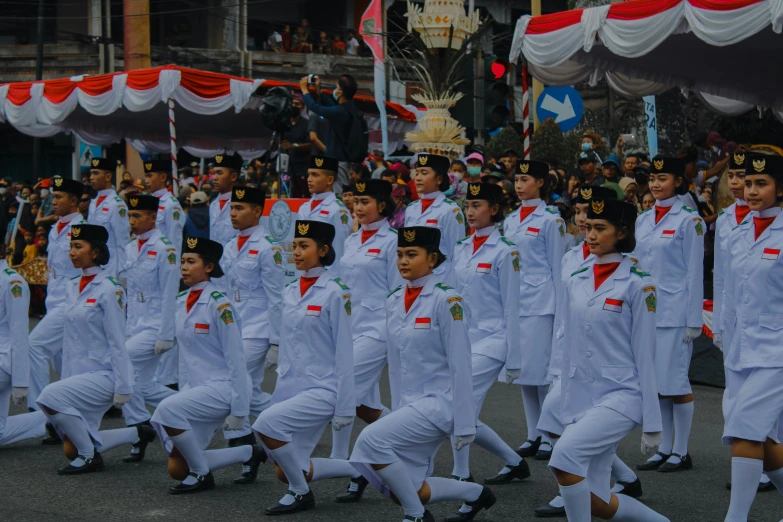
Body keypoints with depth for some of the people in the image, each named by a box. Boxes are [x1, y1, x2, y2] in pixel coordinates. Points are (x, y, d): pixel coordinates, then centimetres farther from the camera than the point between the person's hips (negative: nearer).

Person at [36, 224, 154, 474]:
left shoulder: (109, 289, -12)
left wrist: (122, 387, -15)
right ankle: (138, 434, 26)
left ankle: (89, 456, -11)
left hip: (104, 375, -8)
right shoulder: (72, 288, 10)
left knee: (49, 397, -28)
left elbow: (117, 341, -14)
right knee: (71, 449, 6)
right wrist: (65, 377, 11)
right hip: (79, 374, 8)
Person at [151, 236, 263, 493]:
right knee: (177, 469, 4)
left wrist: (238, 411, -17)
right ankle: (249, 453, 23)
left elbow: (236, 359, -15)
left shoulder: (218, 304, -15)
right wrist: (184, 391, 11)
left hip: (222, 387, -8)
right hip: (194, 387, 8)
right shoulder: (181, 301, 8)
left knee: (166, 410, -31)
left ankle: (202, 474, -11)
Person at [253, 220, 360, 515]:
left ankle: (300, 493, -8)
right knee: (286, 472, 7)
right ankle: (359, 469, 27)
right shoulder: (290, 293, 11)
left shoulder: (335, 293, -10)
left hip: (322, 390, -8)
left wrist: (345, 407, -12)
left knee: (266, 423, -28)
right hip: (292, 388, 8)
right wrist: (279, 393, 16)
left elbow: (344, 353, -11)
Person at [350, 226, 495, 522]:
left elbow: (460, 366, -13)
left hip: (439, 403, -8)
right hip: (410, 405, 8)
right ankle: (476, 493, 26)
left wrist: (464, 425, -14)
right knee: (404, 490, 4)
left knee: (371, 439, -25)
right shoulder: (394, 302, 9)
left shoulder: (446, 300, -12)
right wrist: (397, 412, 15)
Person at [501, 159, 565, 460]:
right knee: (523, 370, 8)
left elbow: (557, 267, -4)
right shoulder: (510, 221, 13)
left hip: (540, 302, -6)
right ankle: (534, 435, 15)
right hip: (514, 302, 6)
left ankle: (550, 437, 2)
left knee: (542, 369, -6)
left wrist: (558, 308, -5)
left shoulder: (550, 221, -5)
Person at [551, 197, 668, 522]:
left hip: (621, 395, -6)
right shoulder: (576, 283, 10)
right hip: (582, 397, 7)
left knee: (564, 454, -29)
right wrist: (567, 411, 14)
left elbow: (644, 354, -8)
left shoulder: (636, 284, -7)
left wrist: (652, 423, -8)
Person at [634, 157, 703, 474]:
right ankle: (664, 449, 16)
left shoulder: (688, 221, -6)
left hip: (674, 313, -6)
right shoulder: (643, 220, 12)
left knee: (675, 382, -4)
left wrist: (694, 320, -10)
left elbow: (694, 272, -8)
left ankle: (681, 452, 5)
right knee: (655, 383, 8)